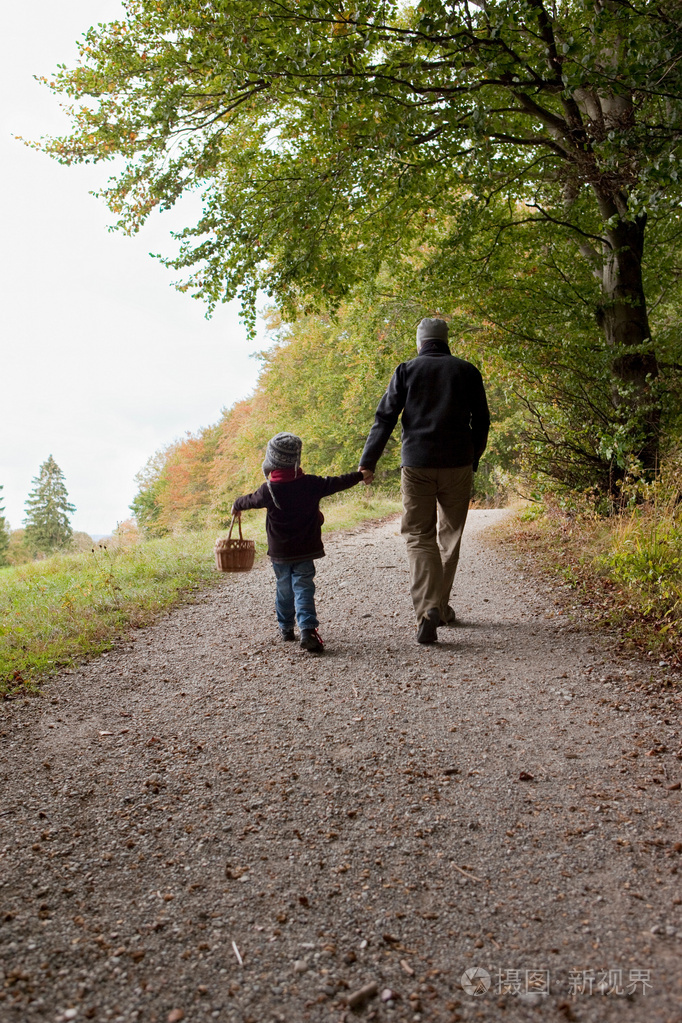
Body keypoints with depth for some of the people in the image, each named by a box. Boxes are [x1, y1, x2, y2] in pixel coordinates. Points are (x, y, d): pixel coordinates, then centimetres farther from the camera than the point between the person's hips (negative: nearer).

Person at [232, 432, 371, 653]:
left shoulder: (268, 489, -8)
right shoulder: (311, 484, -8)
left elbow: (250, 500, 9)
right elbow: (337, 483, 2)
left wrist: (237, 506, 32)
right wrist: (360, 475, 17)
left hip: (279, 552, 1)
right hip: (305, 550, -1)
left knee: (283, 589, 17)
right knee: (303, 589, -1)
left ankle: (286, 628, 29)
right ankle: (307, 629, -16)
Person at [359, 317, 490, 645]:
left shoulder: (407, 370, 5)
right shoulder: (466, 371, 9)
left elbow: (384, 418, -2)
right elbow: (481, 422, 9)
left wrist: (367, 463, -2)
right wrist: (473, 460, 21)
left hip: (416, 465, -1)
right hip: (457, 464, 1)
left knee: (419, 537, 1)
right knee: (450, 536, 13)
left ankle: (427, 611, -17)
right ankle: (441, 607, 22)